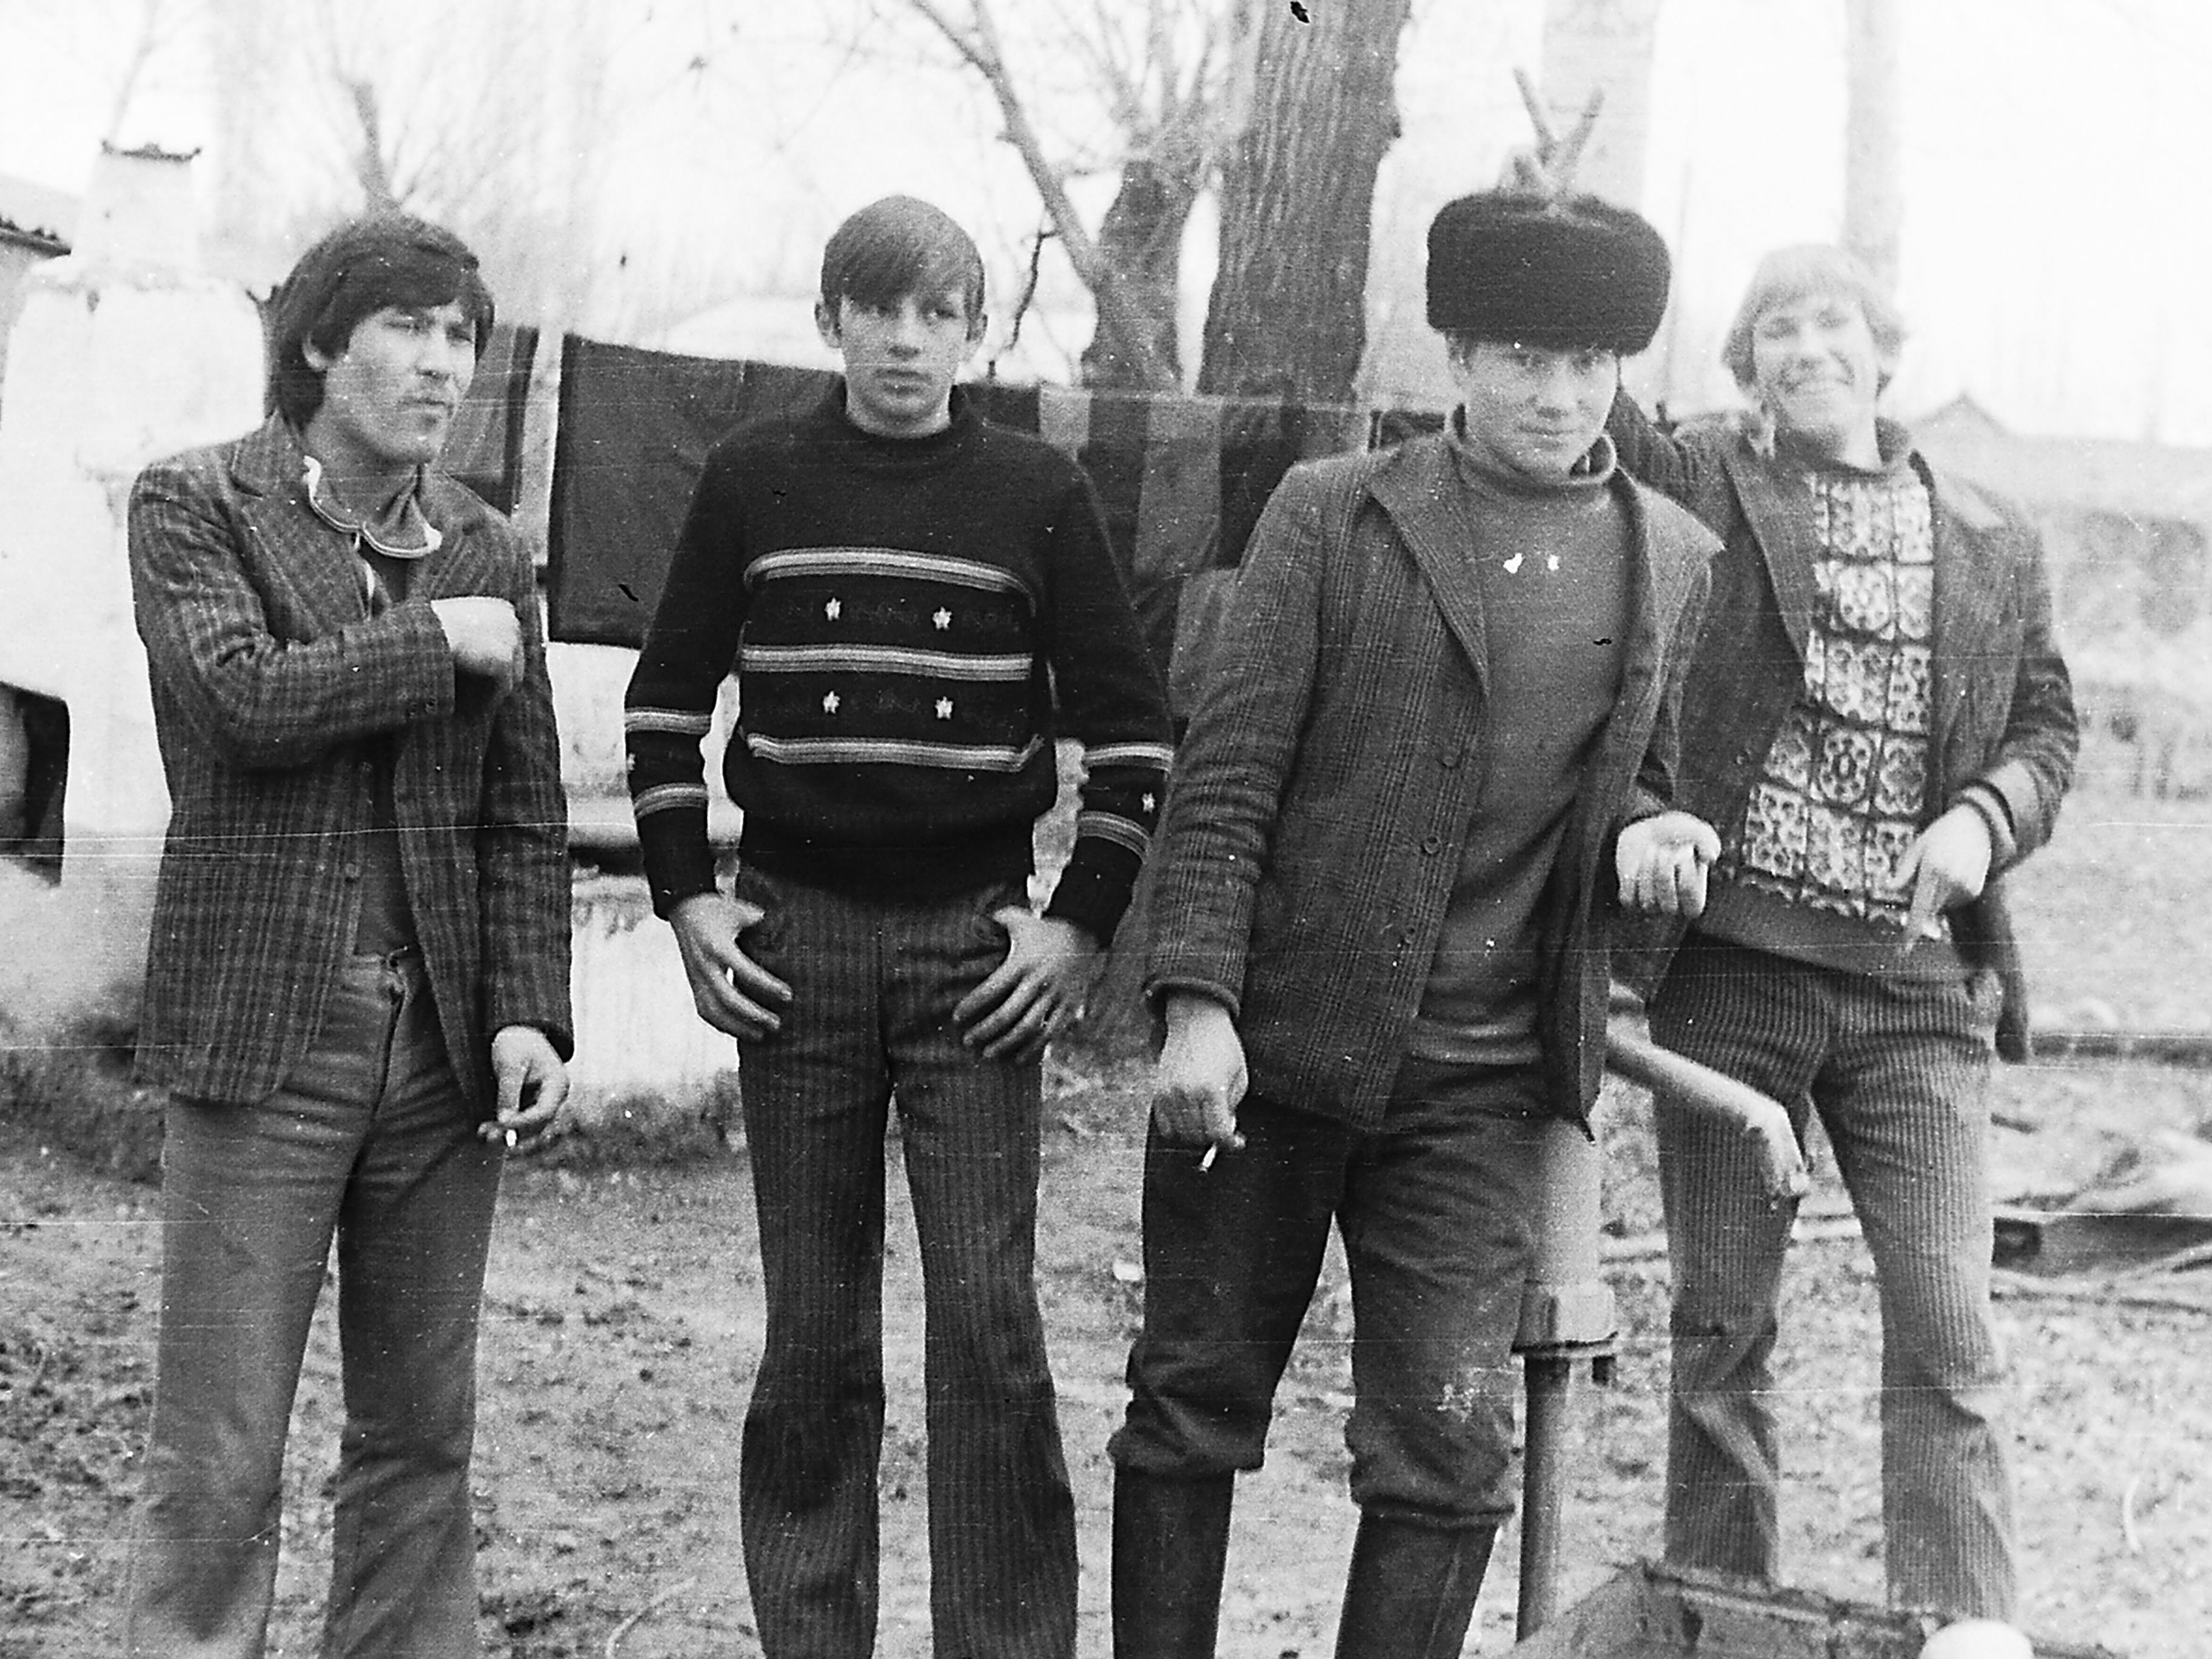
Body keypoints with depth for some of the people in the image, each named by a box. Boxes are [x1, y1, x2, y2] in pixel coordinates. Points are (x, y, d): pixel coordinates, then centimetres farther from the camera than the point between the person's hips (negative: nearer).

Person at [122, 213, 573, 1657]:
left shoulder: (488, 553, 12)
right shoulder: (193, 507, 1)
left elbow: (526, 816, 9)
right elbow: (248, 700, -16)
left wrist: (529, 1012, -3)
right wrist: (444, 643, -7)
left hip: (444, 1047, 4)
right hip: (264, 1039, -4)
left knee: (423, 1440, 10)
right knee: (221, 1461, -3)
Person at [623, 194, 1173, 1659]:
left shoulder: (1038, 493, 1)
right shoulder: (754, 481, 4)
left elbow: (1133, 730, 4)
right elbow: (668, 702, 12)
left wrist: (1085, 922, -3)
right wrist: (685, 895, 4)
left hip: (972, 936, -1)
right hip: (794, 932, 1)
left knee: (990, 1320, -5)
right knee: (813, 1332, 5)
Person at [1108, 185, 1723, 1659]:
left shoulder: (1672, 559, 10)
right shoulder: (1332, 515, 1)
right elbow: (1228, 770, -3)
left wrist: (1646, 832, -1)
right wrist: (1198, 1002, -11)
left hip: (1480, 1082, 2)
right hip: (1276, 1040, -1)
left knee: (1447, 1453, -2)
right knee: (1192, 1403, 6)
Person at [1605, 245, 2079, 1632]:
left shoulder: (1993, 544, 14)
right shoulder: (1694, 490, 6)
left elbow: (2047, 726, 16)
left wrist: (1987, 817, -2)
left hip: (1924, 980, 1)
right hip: (1734, 959, -1)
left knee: (1949, 1336, -6)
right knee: (1722, 1325, 5)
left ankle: (1966, 1633, -3)